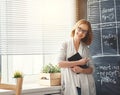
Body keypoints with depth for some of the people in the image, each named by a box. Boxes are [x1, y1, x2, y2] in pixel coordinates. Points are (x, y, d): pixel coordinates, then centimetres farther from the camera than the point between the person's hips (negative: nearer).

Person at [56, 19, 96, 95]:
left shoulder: (85, 48, 10)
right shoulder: (65, 44, 3)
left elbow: (92, 69, 6)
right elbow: (60, 63, -9)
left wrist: (81, 70, -13)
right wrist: (79, 62, -12)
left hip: (86, 84, 3)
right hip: (71, 84, -2)